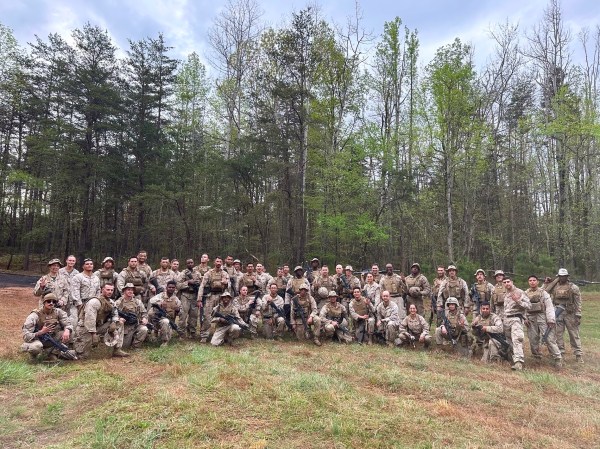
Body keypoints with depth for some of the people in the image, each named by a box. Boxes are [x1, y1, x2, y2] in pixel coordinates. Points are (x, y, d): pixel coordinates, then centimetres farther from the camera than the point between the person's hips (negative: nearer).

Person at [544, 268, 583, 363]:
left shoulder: (573, 287, -2)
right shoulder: (554, 286, 7)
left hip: (570, 313, -3)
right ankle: (560, 353, 15)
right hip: (557, 313, 3)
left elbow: (578, 302, -4)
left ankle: (578, 354, 9)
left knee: (574, 334, 1)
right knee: (558, 334, 6)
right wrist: (547, 283, 6)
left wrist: (578, 315, -9)